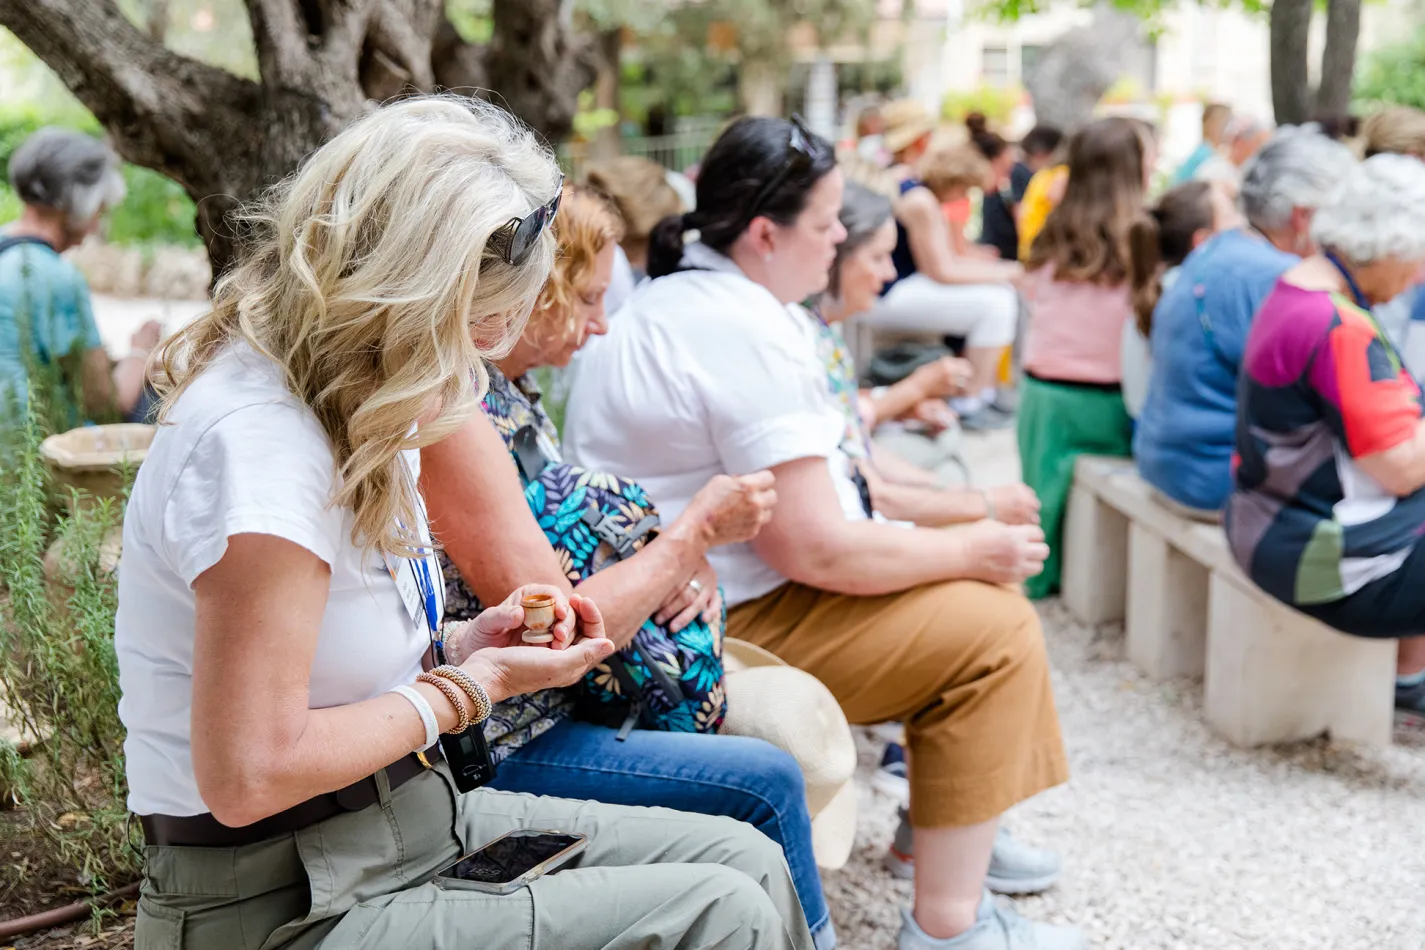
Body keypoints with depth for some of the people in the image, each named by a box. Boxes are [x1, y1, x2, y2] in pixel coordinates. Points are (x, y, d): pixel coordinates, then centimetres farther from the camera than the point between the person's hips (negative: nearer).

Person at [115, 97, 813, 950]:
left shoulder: (347, 415, 8)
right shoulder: (254, 438, -24)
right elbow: (249, 776, -25)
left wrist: (460, 645, -2)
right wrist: (470, 688, -14)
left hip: (409, 814, 9)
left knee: (747, 862, 2)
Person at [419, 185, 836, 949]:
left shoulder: (510, 389, 7)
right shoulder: (451, 419, -24)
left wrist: (686, 564, -2)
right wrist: (695, 530, -14)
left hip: (540, 704, 10)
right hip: (496, 747, -10)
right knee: (766, 782, -11)